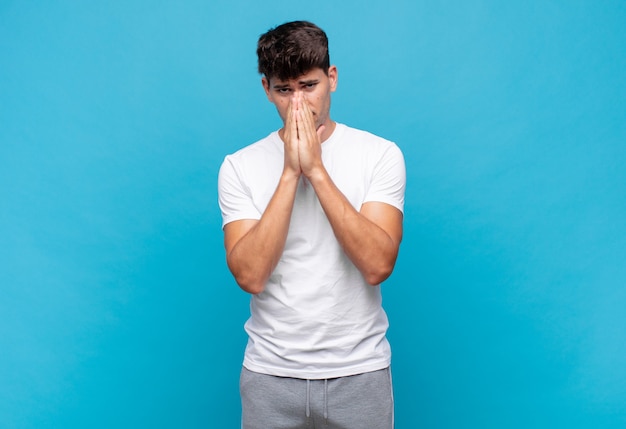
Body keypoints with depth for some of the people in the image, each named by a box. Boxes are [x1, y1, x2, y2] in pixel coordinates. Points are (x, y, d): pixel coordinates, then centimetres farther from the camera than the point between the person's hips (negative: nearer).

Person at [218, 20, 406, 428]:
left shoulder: (381, 154, -6)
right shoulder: (240, 166, -4)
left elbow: (378, 265, -17)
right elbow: (250, 276, -15)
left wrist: (316, 170, -20)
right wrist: (290, 173, -19)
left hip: (359, 371, 0)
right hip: (270, 373, 1)